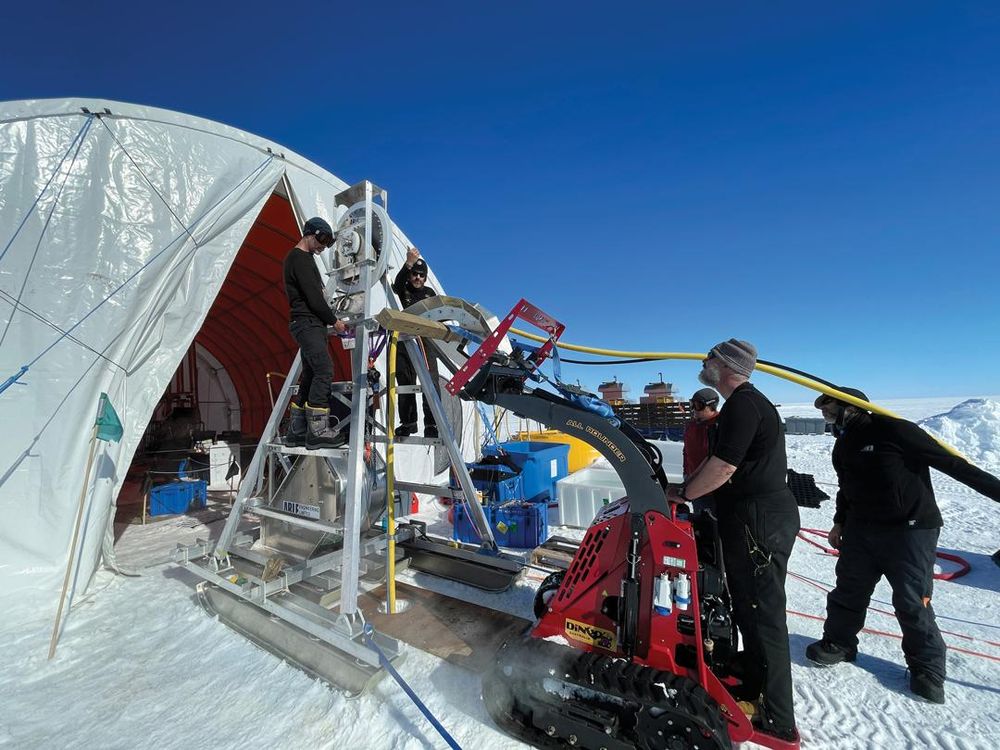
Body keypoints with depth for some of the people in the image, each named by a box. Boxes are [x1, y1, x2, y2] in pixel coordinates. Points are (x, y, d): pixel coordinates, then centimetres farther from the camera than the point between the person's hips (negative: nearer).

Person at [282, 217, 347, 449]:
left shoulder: (305, 258, 24)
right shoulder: (299, 259, -8)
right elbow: (313, 297, -15)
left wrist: (328, 321, 14)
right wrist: (334, 321, -5)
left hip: (311, 324, 10)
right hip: (307, 323, -10)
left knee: (311, 374, 8)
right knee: (324, 370, -17)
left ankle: (297, 431, 12)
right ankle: (317, 431, -16)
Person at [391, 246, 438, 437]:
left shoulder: (430, 293, 16)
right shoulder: (403, 290, 9)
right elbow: (397, 283, -16)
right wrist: (408, 264, -33)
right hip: (405, 342, 0)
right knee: (405, 382, 3)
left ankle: (431, 424, -5)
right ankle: (408, 422, 13)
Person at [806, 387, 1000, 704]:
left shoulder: (893, 430, -16)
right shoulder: (843, 445, 9)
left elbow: (950, 462, -13)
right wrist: (840, 522, 20)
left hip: (911, 530, -7)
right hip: (861, 530, 7)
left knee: (912, 602, 1)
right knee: (848, 590, 13)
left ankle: (927, 668, 23)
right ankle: (838, 643, 29)